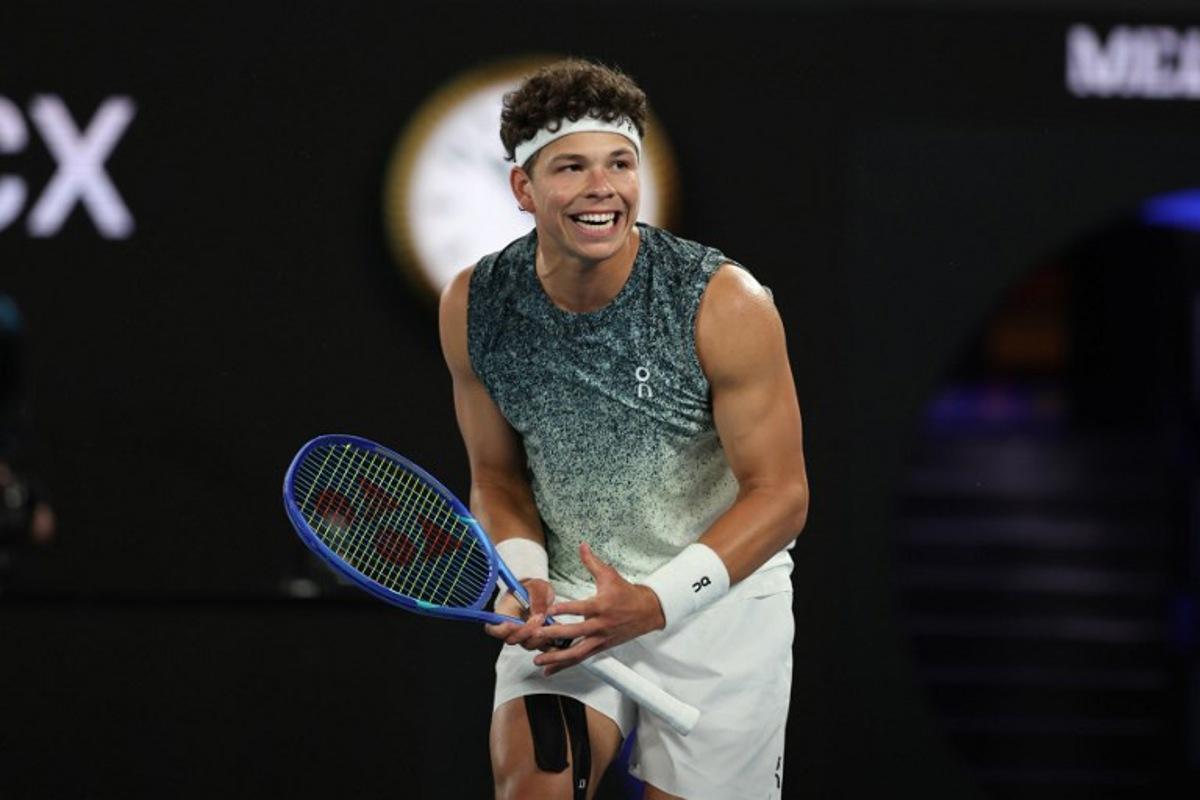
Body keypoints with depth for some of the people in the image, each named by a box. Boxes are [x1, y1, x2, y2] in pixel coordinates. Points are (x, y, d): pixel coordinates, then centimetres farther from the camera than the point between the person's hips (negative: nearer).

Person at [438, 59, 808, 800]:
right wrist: (521, 573, -15)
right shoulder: (475, 307, -8)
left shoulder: (725, 305, -19)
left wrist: (657, 602, -27)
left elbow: (779, 494, -15)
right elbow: (498, 474, 6)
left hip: (717, 595, -2)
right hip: (568, 597, 2)